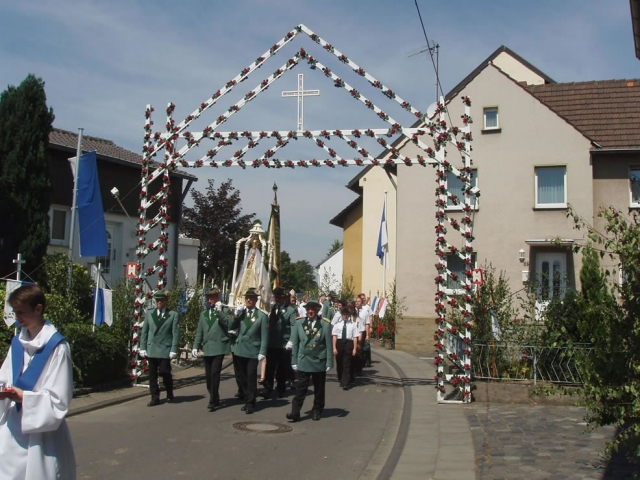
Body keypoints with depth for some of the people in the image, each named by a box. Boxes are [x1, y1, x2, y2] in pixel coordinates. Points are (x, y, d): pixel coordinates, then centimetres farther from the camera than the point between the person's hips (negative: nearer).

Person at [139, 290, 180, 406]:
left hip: (165, 349, -3)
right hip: (151, 349, 3)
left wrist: (174, 350, -9)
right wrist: (143, 348, 4)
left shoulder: (173, 314, 1)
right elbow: (144, 331, 10)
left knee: (164, 372, -6)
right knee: (152, 374, 4)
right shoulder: (149, 313, 10)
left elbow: (175, 333, -2)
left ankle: (169, 394, 18)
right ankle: (155, 398, 12)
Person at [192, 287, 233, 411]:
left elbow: (229, 324, -16)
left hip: (219, 347, -6)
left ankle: (213, 401, -11)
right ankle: (214, 399, 21)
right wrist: (195, 346, 7)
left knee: (215, 373, -14)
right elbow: (199, 332, 16)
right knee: (208, 375, 9)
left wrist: (219, 311, -19)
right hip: (207, 348, 6)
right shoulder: (204, 313, 18)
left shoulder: (225, 310, 3)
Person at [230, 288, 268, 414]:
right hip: (240, 350, 5)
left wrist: (262, 352, -11)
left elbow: (264, 336, -6)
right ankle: (247, 400, 23)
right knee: (242, 377, 11)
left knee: (251, 377, -6)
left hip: (253, 351, -4)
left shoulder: (262, 316, -3)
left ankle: (250, 403, 2)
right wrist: (236, 315, -11)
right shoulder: (240, 313, 8)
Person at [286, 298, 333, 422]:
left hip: (319, 362, 0)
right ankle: (295, 412, -3)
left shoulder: (325, 325, -2)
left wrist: (329, 363, -5)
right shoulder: (299, 324, 3)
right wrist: (294, 361, 0)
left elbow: (329, 345, -2)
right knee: (300, 389, -3)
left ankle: (317, 411, 23)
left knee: (319, 389, 10)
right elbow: (295, 344, 4)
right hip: (303, 362, 1)